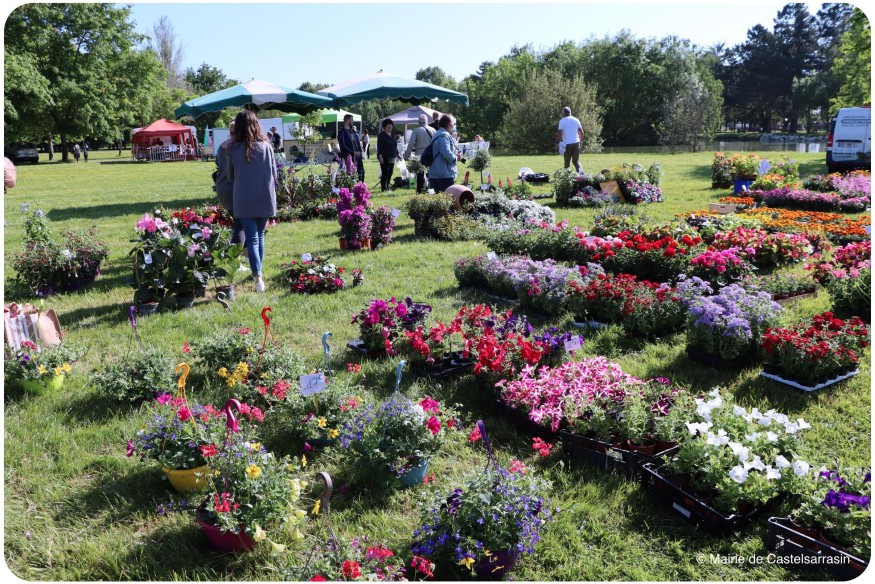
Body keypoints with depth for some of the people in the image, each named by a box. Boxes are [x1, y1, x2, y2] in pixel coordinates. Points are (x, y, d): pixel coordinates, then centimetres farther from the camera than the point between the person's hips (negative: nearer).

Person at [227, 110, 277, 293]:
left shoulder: (234, 149, -6)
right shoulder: (265, 146, -4)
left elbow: (231, 176, 6)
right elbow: (274, 173, 3)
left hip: (244, 200, -2)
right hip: (265, 198, 2)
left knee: (252, 239, 0)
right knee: (260, 235, 18)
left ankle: (258, 277, -14)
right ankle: (258, 271, 29)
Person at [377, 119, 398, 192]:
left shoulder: (392, 135, 16)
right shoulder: (382, 135, -5)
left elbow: (395, 146, 23)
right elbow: (379, 147, -11)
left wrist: (397, 154, 20)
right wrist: (380, 156, -19)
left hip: (391, 157, 7)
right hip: (384, 158, -7)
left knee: (390, 173, 9)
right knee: (384, 173, -7)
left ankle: (387, 187, 18)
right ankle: (384, 188, -3)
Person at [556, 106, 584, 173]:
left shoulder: (562, 121, -3)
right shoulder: (576, 120, 9)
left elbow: (559, 133, -10)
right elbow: (581, 132, 7)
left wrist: (559, 142, -2)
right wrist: (580, 141, 17)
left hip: (567, 143, -3)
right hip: (576, 142, 3)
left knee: (567, 162, 7)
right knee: (576, 161, 6)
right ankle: (581, 172, -15)